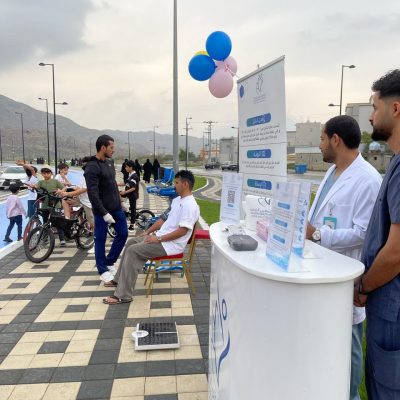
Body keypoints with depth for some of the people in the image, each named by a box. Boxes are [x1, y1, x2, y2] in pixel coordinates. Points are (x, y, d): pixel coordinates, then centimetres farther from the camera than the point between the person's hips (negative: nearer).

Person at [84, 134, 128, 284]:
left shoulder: (108, 163, 10)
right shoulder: (92, 167, -16)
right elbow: (92, 194, -22)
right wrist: (104, 213, -24)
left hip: (116, 207, 8)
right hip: (102, 210, -8)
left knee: (123, 234, 11)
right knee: (100, 240, 5)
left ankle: (109, 262, 28)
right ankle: (103, 270, 20)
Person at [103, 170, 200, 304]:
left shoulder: (190, 205, -20)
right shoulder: (177, 200, 12)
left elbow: (182, 231, -25)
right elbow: (165, 219, 19)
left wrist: (158, 239, -21)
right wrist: (148, 232, 11)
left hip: (171, 244, -10)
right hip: (161, 236, 10)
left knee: (133, 250, -19)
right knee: (131, 242, 13)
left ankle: (123, 295, -14)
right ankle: (119, 279, 25)